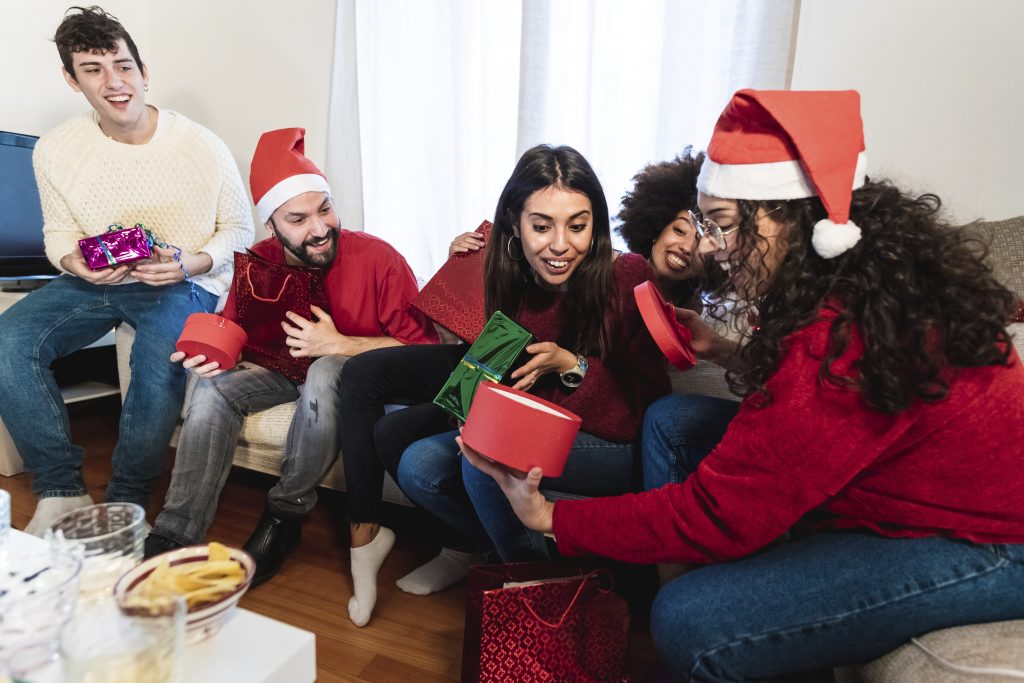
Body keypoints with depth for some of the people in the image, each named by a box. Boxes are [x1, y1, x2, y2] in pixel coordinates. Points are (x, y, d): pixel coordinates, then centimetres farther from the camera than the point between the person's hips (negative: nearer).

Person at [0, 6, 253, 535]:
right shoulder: (55, 150, 0)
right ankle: (61, 492, -8)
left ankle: (125, 503, -10)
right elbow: (58, 231, 11)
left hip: (183, 283, -3)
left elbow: (238, 229, -1)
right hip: (95, 280, 4)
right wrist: (76, 264, -14)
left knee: (160, 361, -34)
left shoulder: (202, 148, -9)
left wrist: (190, 264, -20)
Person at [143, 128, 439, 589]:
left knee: (324, 375, -37)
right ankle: (175, 538, -10)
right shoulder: (259, 262, -9)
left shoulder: (377, 258, -23)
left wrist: (338, 345, -29)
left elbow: (423, 346, -23)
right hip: (288, 364, 5)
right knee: (215, 386, -16)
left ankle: (286, 516, -16)